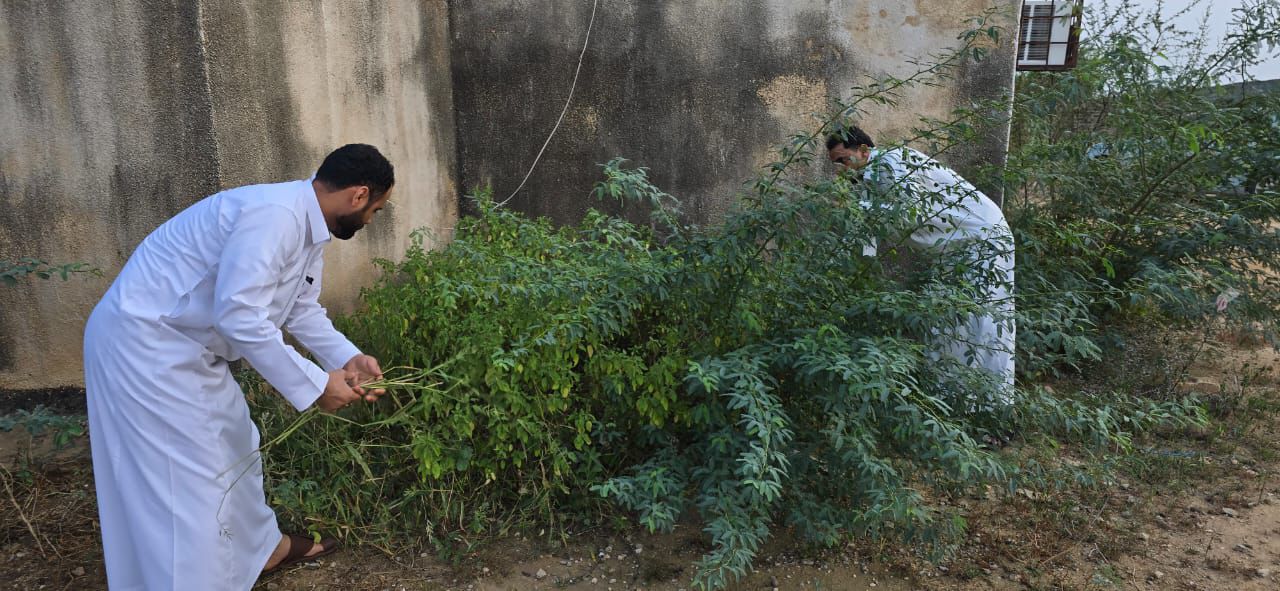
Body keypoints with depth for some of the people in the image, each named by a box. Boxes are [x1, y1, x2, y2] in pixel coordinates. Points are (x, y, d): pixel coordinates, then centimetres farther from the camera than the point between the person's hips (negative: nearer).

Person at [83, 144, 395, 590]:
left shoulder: (309, 228, 5)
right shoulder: (275, 216, -28)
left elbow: (303, 309, 16)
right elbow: (239, 316, -33)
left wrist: (348, 359, 3)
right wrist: (314, 385, -26)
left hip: (187, 344, 11)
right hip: (143, 341, -10)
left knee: (234, 445, 21)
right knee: (190, 477, -5)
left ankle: (262, 549, 40)